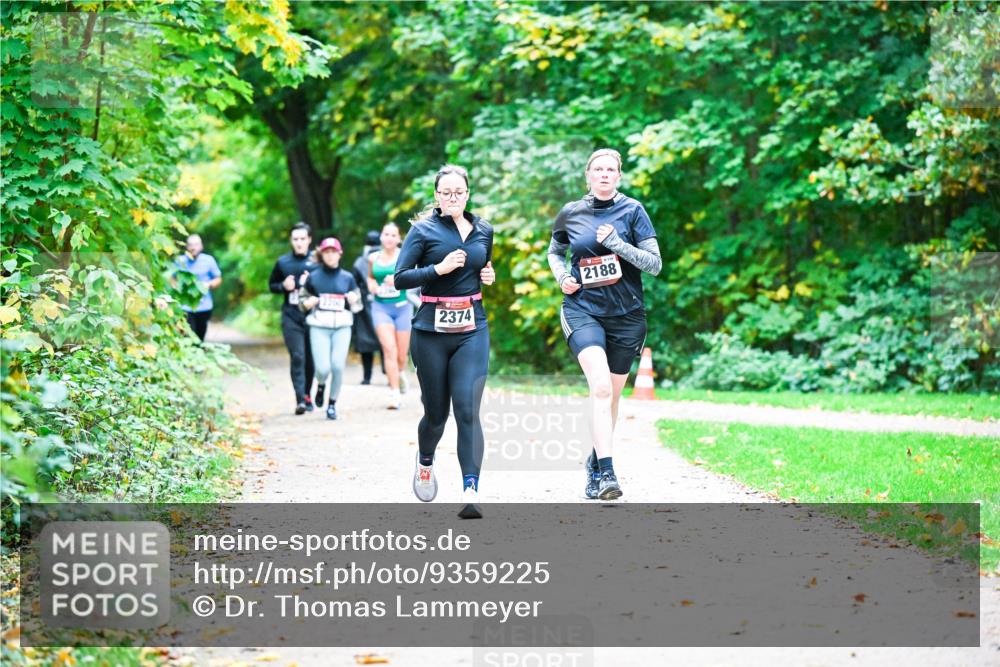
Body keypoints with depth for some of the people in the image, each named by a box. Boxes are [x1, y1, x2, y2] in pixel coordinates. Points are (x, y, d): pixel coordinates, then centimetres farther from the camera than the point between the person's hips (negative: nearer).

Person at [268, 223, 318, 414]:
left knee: (310, 358, 8)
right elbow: (272, 284, 17)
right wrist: (283, 286, -3)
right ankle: (300, 399, -13)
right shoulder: (283, 262, 6)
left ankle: (307, 394, 27)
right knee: (297, 357, -10)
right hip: (291, 317, 0)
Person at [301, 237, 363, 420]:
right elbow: (302, 300, 17)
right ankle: (321, 385, 25)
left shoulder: (347, 278, 8)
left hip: (342, 328, 1)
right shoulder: (313, 277, 6)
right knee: (323, 368, -11)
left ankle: (332, 404, 6)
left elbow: (357, 307, 15)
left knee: (338, 366, -11)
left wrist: (353, 301, -7)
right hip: (319, 327, -1)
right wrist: (308, 303, -6)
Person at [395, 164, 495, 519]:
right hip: (431, 332, -2)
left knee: (468, 409, -12)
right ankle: (425, 462, 42)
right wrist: (439, 268, -19)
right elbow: (400, 278, -8)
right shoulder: (423, 230, -2)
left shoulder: (483, 231, 11)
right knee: (436, 411, 9)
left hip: (472, 331, 2)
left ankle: (470, 492, -20)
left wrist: (489, 276, 7)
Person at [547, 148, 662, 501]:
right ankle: (606, 472, -28)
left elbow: (655, 264, -4)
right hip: (583, 310, -1)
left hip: (626, 315, 1)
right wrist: (562, 277, 2)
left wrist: (618, 244, -16)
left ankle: (596, 459, 34)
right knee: (601, 386, -22)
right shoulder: (571, 213, 4)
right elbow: (554, 252, 23)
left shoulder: (632, 210, 0)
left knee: (612, 395, 11)